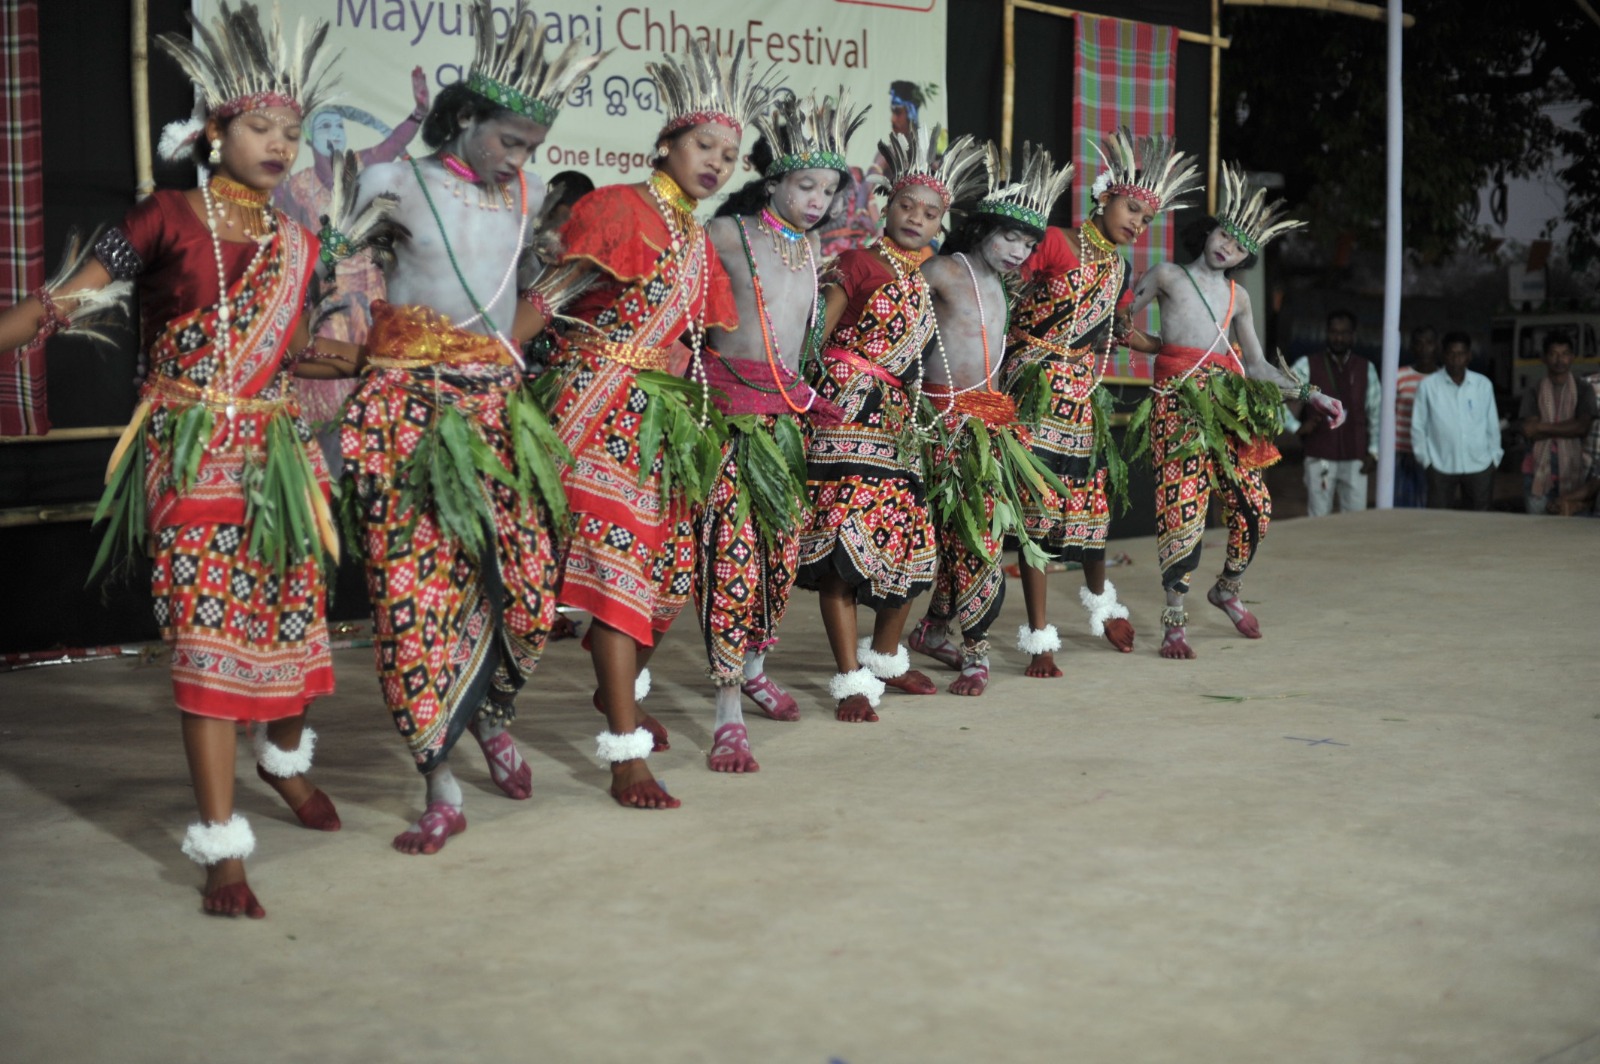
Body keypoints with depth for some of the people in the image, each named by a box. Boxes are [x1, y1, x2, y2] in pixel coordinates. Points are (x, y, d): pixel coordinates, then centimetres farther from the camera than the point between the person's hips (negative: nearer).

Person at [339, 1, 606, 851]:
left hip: (496, 408, 4)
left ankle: (492, 720, 32)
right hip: (410, 408, -4)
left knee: (526, 586, 2)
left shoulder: (527, 196, 10)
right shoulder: (401, 184, -3)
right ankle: (441, 789, 3)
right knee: (417, 590, -6)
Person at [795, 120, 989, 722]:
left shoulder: (929, 278, 17)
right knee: (845, 538, -12)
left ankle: (885, 657, 30)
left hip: (897, 419, 7)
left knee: (911, 541, 9)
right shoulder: (859, 264, -4)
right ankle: (852, 680, -6)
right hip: (845, 411, -7)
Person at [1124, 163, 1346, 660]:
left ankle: (1228, 590, 26)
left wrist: (1312, 396, 18)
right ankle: (1174, 621, -7)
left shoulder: (1237, 297, 22)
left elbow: (1257, 366, 23)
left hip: (1229, 401, 5)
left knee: (1253, 507, 0)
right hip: (1178, 398, -5)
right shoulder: (1168, 276, 11)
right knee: (1184, 507, -15)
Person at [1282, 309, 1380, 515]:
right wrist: (1296, 426, -5)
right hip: (1320, 457, -2)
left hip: (1355, 459, 2)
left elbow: (1376, 412, 11)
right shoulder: (1308, 365, -1)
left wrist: (1373, 451, 5)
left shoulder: (1366, 369, 8)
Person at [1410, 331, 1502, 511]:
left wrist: (1494, 457, 7)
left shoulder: (1483, 384, 4)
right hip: (1441, 467, -2)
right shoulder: (1428, 385, -2)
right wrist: (1425, 459, -1)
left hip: (1479, 466, 2)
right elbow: (1418, 426, 2)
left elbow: (1492, 425, 9)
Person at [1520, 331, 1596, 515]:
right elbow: (1529, 430, -4)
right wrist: (1566, 428, -8)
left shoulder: (1583, 391, 5)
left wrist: (1544, 427, -7)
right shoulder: (1533, 393, 7)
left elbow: (1583, 427, -7)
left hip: (1571, 471, -1)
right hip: (1539, 471, 1)